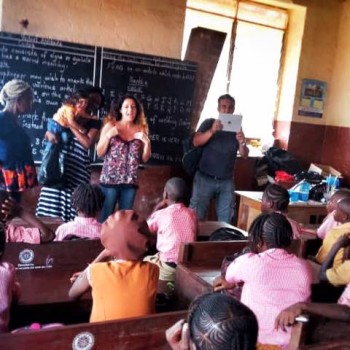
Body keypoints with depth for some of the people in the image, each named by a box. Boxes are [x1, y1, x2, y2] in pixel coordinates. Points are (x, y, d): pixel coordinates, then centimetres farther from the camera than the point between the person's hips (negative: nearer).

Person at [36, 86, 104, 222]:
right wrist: (50, 134, -9)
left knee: (72, 204, -8)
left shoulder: (95, 123, 5)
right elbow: (48, 132, 15)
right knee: (52, 200, 2)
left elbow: (87, 143, -10)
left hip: (77, 168, -2)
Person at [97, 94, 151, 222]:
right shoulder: (110, 126, 0)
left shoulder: (140, 129, 5)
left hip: (130, 181, 3)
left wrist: (147, 142, -8)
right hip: (110, 179, -2)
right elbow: (99, 153, -2)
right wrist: (108, 135, -14)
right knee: (106, 215, 1)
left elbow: (144, 159, 7)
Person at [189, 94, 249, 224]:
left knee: (225, 221, 6)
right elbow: (196, 142, -14)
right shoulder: (209, 123, 1)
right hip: (205, 179, -3)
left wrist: (242, 143, -19)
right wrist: (212, 131, -31)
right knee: (196, 216, -3)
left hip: (226, 182, 3)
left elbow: (244, 155, 3)